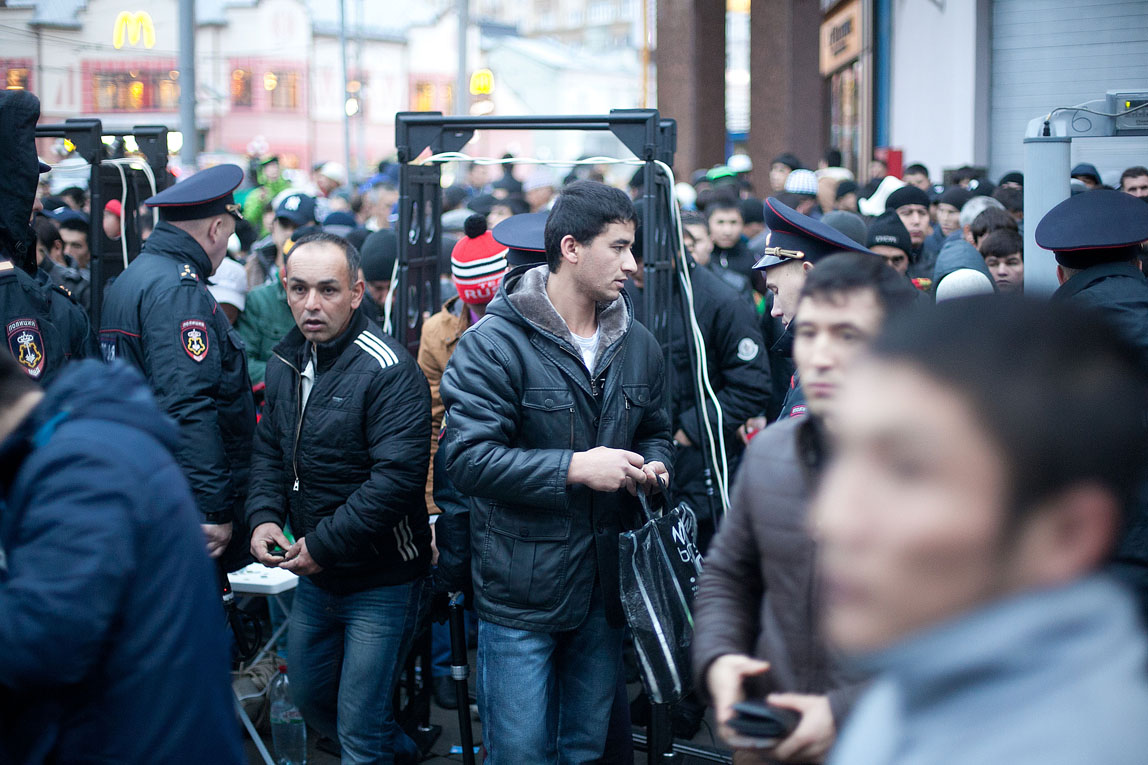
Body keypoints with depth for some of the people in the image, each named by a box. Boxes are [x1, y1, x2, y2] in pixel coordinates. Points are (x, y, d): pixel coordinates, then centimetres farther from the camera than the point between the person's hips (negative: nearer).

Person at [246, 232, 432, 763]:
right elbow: (269, 448, 15)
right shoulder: (285, 362, 4)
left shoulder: (388, 371, -21)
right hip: (313, 578, 8)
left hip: (380, 580, -8)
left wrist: (322, 545, -24)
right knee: (310, 698, 24)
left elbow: (397, 476, -28)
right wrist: (264, 516, -3)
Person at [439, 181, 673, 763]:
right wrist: (574, 468, -24)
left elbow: (654, 431, 23)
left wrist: (653, 466, -2)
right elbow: (466, 456, -20)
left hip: (607, 585, 6)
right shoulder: (494, 343, -13)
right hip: (521, 590, -6)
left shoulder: (638, 345, 8)